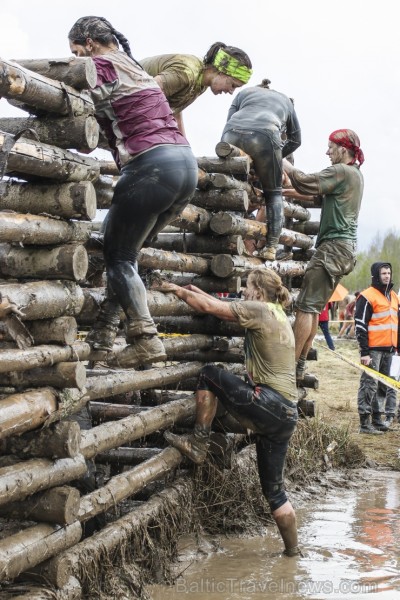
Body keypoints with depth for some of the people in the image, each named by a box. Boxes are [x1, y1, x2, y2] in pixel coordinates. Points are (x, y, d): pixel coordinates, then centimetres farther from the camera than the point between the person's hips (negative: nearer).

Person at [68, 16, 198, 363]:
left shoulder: (100, 66, 0)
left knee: (118, 256, 4)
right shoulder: (136, 68, 26)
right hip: (186, 162, 8)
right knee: (125, 252, 15)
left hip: (151, 166, -8)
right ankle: (104, 336, 12)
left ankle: (147, 341, -6)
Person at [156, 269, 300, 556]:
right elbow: (226, 309, 29)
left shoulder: (259, 310, -6)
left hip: (268, 404, -9)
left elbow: (209, 307, -6)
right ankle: (293, 549, 20)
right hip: (287, 415, 9)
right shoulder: (278, 315, 21)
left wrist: (177, 290, 6)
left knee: (209, 374, 3)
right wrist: (198, 292, 30)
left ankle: (198, 443, 7)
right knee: (273, 488, 16)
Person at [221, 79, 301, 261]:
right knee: (273, 192, 16)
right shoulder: (285, 100, 40)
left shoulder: (244, 92, 38)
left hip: (232, 134, 1)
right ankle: (271, 247, 8)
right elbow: (296, 139, 43)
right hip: (265, 135, -1)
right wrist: (277, 155, 46)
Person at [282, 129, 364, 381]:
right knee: (314, 308, 10)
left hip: (333, 246, -10)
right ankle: (300, 365, 11)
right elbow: (320, 189, 19)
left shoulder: (341, 172, -11)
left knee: (306, 306, -12)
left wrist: (284, 164, -4)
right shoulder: (356, 174, 20)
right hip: (346, 248, 10)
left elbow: (306, 184, -17)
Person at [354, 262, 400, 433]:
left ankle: (377, 419, 20)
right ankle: (364, 423, -4)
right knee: (369, 384, -6)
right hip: (373, 349, -8)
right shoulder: (367, 296, -9)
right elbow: (360, 326, -12)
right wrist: (364, 352, -16)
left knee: (384, 385, 11)